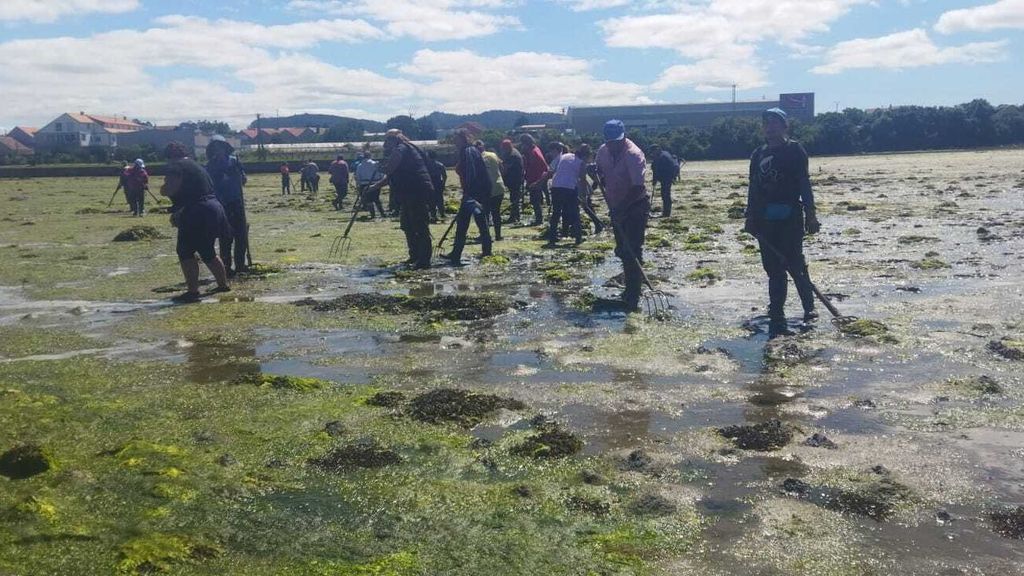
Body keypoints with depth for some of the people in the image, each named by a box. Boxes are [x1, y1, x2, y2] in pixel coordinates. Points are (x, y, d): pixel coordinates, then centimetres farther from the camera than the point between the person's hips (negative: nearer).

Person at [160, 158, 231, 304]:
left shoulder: (176, 167, -6)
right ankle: (223, 284, 29)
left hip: (197, 213, -9)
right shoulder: (195, 166, 23)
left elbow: (166, 190, -17)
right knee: (207, 252, 21)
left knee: (185, 252, -2)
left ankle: (192, 291, -7)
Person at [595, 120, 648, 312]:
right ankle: (630, 289, 31)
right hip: (617, 207, 7)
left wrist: (621, 208, -31)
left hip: (636, 206, -7)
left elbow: (638, 188, -27)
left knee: (633, 251, -13)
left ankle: (633, 297, -10)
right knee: (622, 250, 14)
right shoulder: (603, 151, -2)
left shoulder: (634, 155, -23)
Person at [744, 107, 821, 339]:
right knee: (773, 267, 6)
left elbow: (804, 185, -3)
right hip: (765, 219, 5)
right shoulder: (758, 154, 14)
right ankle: (777, 316, 12)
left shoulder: (795, 150, 0)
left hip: (790, 217, -5)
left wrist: (810, 214, -8)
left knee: (794, 263, -6)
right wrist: (751, 218, 14)